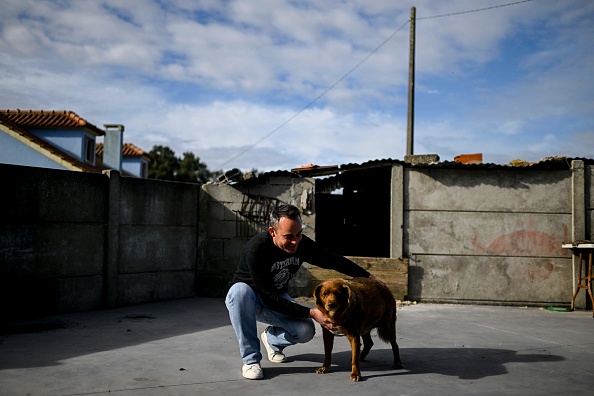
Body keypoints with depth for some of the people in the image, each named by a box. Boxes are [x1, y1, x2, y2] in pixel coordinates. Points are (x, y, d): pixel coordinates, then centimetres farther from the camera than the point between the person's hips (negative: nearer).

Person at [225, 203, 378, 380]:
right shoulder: (255, 250, -34)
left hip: (279, 299, 4)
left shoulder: (302, 244, -18)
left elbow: (334, 261, -3)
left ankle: (272, 339, 14)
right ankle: (250, 359, -26)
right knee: (240, 290, -40)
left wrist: (368, 276, -3)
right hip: (246, 299, -4)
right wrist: (311, 313, -37)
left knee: (306, 330, -21)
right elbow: (270, 298, -34)